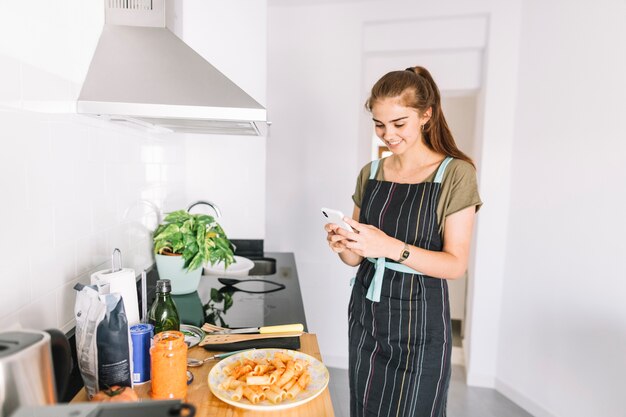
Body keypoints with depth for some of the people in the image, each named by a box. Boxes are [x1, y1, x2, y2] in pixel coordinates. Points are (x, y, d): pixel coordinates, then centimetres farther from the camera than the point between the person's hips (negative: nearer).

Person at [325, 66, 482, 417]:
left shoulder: (455, 173, -10)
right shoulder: (370, 173, 4)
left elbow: (457, 264, -13)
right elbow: (358, 258, 8)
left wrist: (392, 248, -28)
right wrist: (344, 246, -15)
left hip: (418, 320, -4)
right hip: (366, 313, 5)